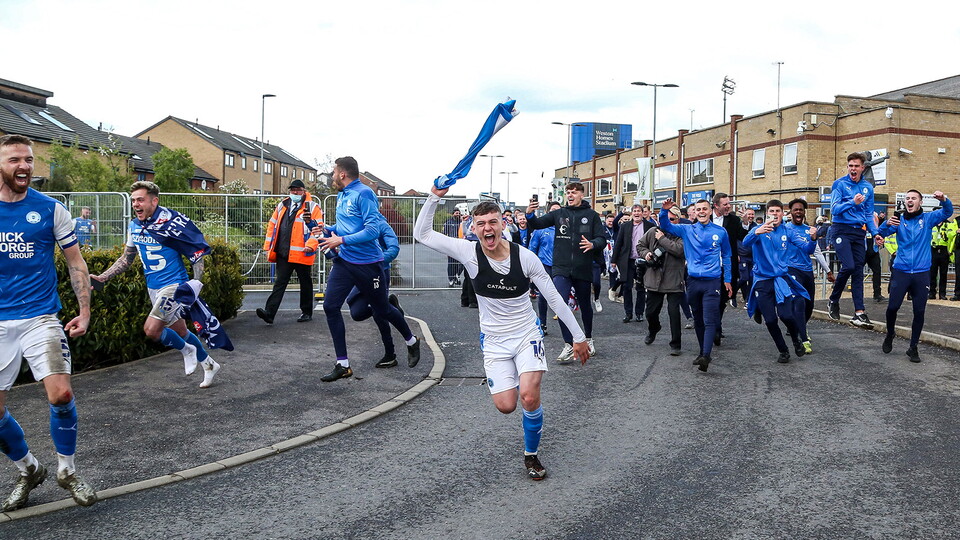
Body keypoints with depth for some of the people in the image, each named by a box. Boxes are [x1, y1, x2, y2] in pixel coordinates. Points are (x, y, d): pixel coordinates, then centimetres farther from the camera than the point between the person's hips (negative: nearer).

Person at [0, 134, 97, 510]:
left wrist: (84, 312, -1)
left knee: (61, 395, -16)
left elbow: (75, 262, 5)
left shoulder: (50, 209, 0)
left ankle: (67, 471, 8)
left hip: (40, 317, -2)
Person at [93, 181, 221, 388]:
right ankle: (208, 365, 34)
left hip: (173, 285, -7)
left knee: (151, 330, -17)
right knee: (179, 331, 16)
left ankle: (186, 350, 11)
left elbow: (198, 253, -15)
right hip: (153, 287, 8)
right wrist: (102, 278, 7)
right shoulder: (134, 226, 4)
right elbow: (126, 259, 16)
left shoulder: (170, 222, -19)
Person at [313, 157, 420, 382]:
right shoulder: (341, 196, 10)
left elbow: (372, 230, -23)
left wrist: (342, 240, -25)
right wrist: (328, 230, 3)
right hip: (344, 261, 8)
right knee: (330, 306, -5)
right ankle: (343, 365, 2)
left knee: (382, 309, 9)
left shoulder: (363, 194, -16)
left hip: (367, 264, -7)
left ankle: (411, 341, 37)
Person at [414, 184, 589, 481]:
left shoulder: (525, 257, -15)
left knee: (529, 398, -18)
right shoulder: (470, 253, -15)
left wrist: (578, 336, -3)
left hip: (527, 334, -1)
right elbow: (422, 233, -15)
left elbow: (555, 299, -6)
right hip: (493, 340, 1)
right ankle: (512, 377, 34)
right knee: (506, 406, -5)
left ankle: (532, 455, 11)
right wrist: (434, 196, -26)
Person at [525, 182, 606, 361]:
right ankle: (569, 345, -7)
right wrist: (529, 215, -21)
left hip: (583, 269, 0)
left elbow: (602, 239, -1)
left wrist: (593, 244, -23)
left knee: (585, 305, 15)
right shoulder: (559, 214, 7)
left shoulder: (592, 215, 2)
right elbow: (537, 224, 1)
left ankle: (588, 339, 39)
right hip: (561, 268, 1)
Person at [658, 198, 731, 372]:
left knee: (709, 321, -13)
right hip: (693, 281, 3)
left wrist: (727, 280, 11)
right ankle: (703, 352, 24)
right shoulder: (687, 230, 7)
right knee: (698, 320, 12)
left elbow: (726, 256, 13)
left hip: (712, 281, -3)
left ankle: (706, 356, -21)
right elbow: (666, 226, -2)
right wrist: (664, 211, -21)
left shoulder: (720, 232, 5)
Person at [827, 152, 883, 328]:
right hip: (841, 230, -5)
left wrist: (875, 233, 4)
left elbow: (869, 215, 16)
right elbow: (834, 209, -10)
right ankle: (834, 301, 3)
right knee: (848, 266, -20)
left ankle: (859, 313, 1)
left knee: (858, 271, 2)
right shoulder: (840, 184, -2)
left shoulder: (868, 188, 13)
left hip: (858, 232, 5)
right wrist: (853, 202, -23)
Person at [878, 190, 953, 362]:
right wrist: (887, 224, -28)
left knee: (919, 311, 2)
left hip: (922, 273, 0)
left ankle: (913, 347, 14)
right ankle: (890, 336, 23)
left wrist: (944, 199, -29)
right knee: (892, 307, -4)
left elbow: (947, 212, -8)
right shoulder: (899, 220, 5)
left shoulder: (928, 218, 5)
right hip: (901, 272, 0)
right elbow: (882, 233, -5)